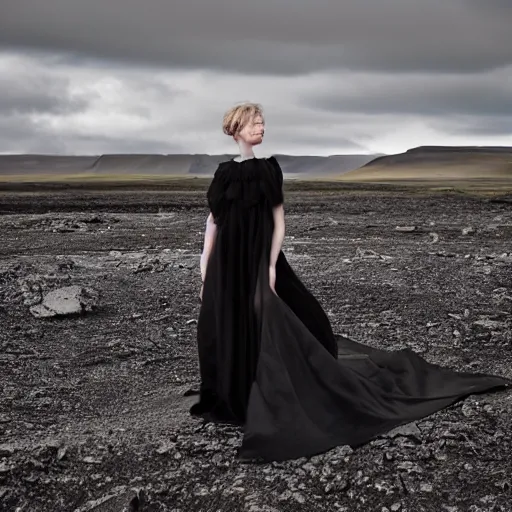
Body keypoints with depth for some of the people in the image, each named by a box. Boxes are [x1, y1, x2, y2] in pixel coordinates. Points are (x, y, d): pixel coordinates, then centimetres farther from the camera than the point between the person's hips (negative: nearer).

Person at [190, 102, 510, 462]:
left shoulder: (269, 169, 0)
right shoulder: (224, 173, 6)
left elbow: (279, 221, -3)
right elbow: (213, 223, 7)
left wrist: (271, 266, -12)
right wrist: (206, 275, 3)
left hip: (258, 261, -3)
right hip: (226, 265, 3)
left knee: (266, 335, -6)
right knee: (223, 334, 8)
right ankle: (230, 400, 27)